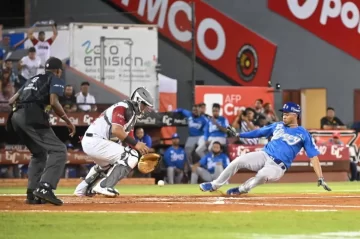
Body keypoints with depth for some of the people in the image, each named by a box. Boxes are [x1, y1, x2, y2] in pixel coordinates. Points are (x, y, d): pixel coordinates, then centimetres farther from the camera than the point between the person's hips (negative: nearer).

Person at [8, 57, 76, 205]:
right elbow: (54, 103, -8)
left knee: (39, 153, 23)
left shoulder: (33, 79, 30)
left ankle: (32, 194, 15)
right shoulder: (55, 79, 10)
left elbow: (11, 101, 26)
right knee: (58, 150, -9)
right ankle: (45, 188, -27)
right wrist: (68, 122, -1)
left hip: (16, 117, 8)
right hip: (33, 116, -8)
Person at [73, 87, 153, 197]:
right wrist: (135, 144, -25)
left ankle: (83, 189, 40)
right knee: (131, 155, -17)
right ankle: (104, 186, -18)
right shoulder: (123, 107, -13)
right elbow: (116, 130, -27)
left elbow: (128, 140, 13)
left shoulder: (132, 115, 18)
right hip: (95, 141, -11)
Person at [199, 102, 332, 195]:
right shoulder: (277, 126, 13)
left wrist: (320, 178, -14)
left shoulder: (303, 134, -2)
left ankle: (242, 189, -11)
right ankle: (215, 185, -1)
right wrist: (238, 134, 12)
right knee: (238, 161, -16)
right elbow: (259, 132, 19)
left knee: (262, 175, -38)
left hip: (277, 166, -5)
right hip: (264, 156, 5)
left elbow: (313, 156, -6)